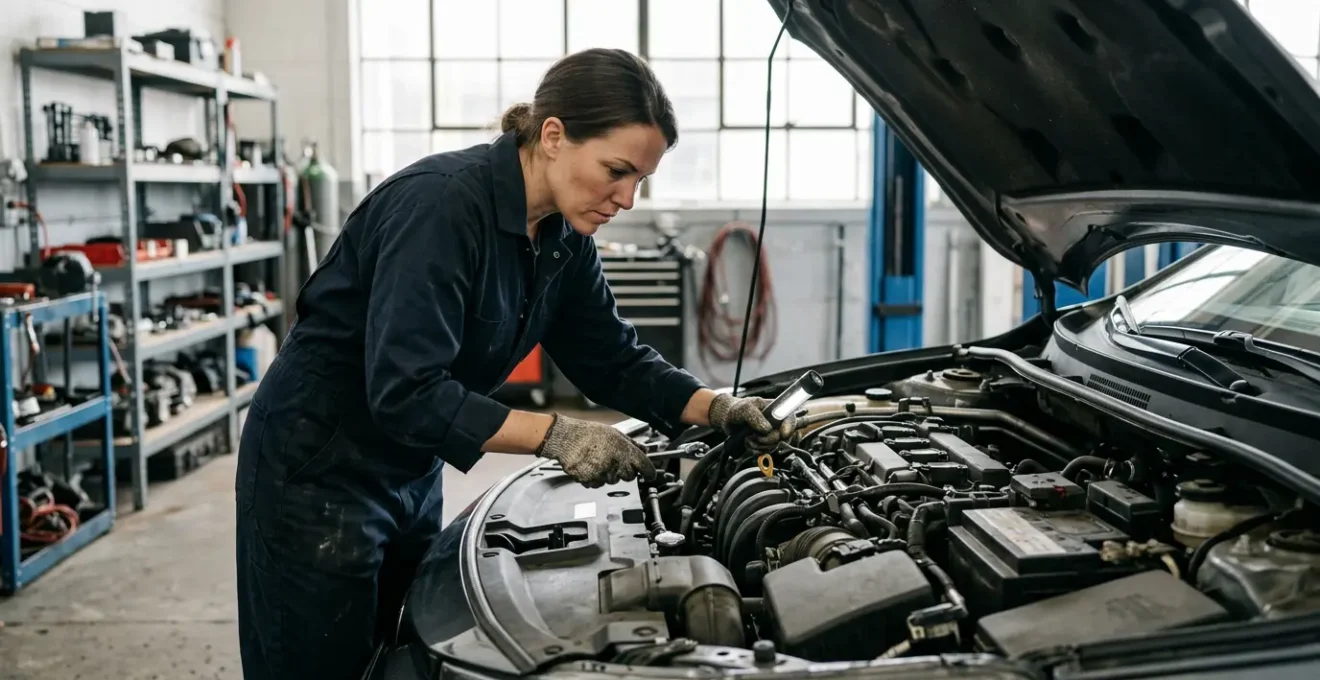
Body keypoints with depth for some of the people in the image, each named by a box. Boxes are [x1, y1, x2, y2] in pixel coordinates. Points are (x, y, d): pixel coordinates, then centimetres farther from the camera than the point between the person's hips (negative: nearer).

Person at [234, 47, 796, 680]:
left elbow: (615, 361, 5)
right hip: (316, 472, -8)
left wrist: (715, 409, -9)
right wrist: (554, 435, -32)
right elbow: (405, 393, -32)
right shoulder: (442, 202, -27)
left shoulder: (564, 236, -2)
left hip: (411, 476, 8)